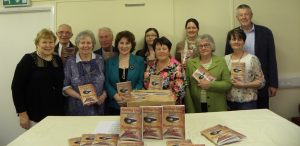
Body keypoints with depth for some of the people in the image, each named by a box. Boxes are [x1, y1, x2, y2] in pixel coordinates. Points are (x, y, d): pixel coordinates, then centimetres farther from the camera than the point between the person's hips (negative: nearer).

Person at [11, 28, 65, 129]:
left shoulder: (58, 60, 9)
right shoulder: (28, 60, -4)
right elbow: (16, 87, -7)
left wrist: (64, 110, 8)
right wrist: (22, 113, -10)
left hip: (57, 114, 4)